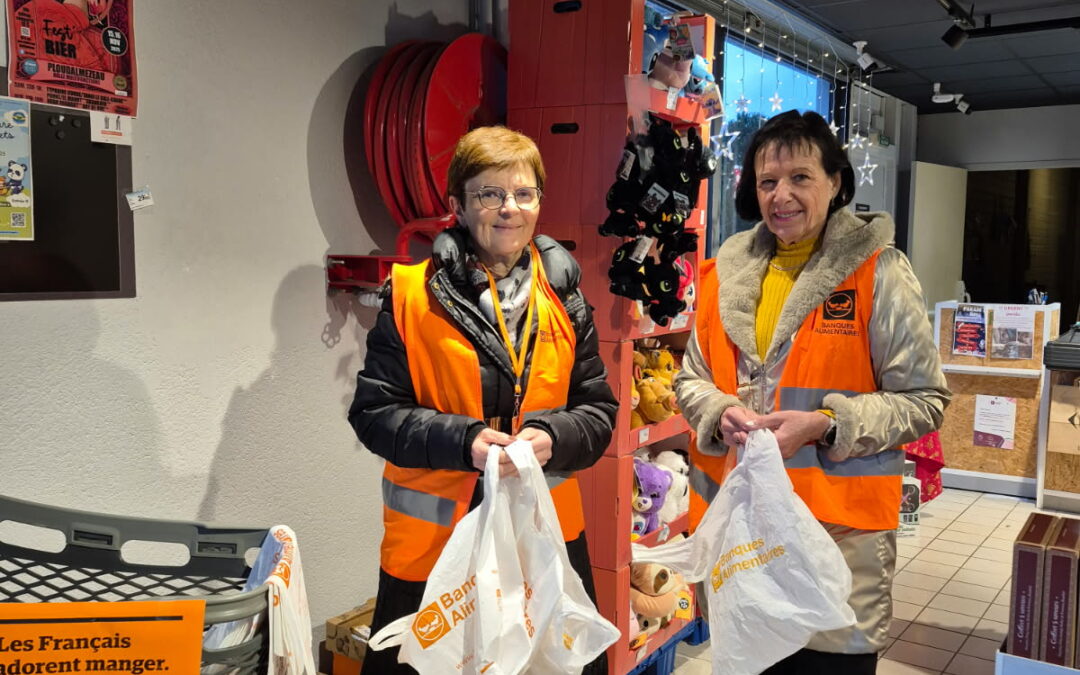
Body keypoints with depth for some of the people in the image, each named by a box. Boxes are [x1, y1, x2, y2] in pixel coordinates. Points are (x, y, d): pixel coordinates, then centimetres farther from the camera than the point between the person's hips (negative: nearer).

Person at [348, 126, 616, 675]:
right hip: (434, 540, -2)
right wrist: (463, 440, -21)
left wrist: (553, 438, -16)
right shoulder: (412, 294, -6)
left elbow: (598, 411, 5)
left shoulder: (562, 299, 3)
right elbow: (374, 412, -7)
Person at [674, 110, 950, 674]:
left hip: (839, 523, -4)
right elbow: (691, 379, 13)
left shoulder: (878, 272, -7)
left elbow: (923, 400, -5)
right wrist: (723, 414, -9)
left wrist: (826, 426, -19)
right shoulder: (726, 271, 5)